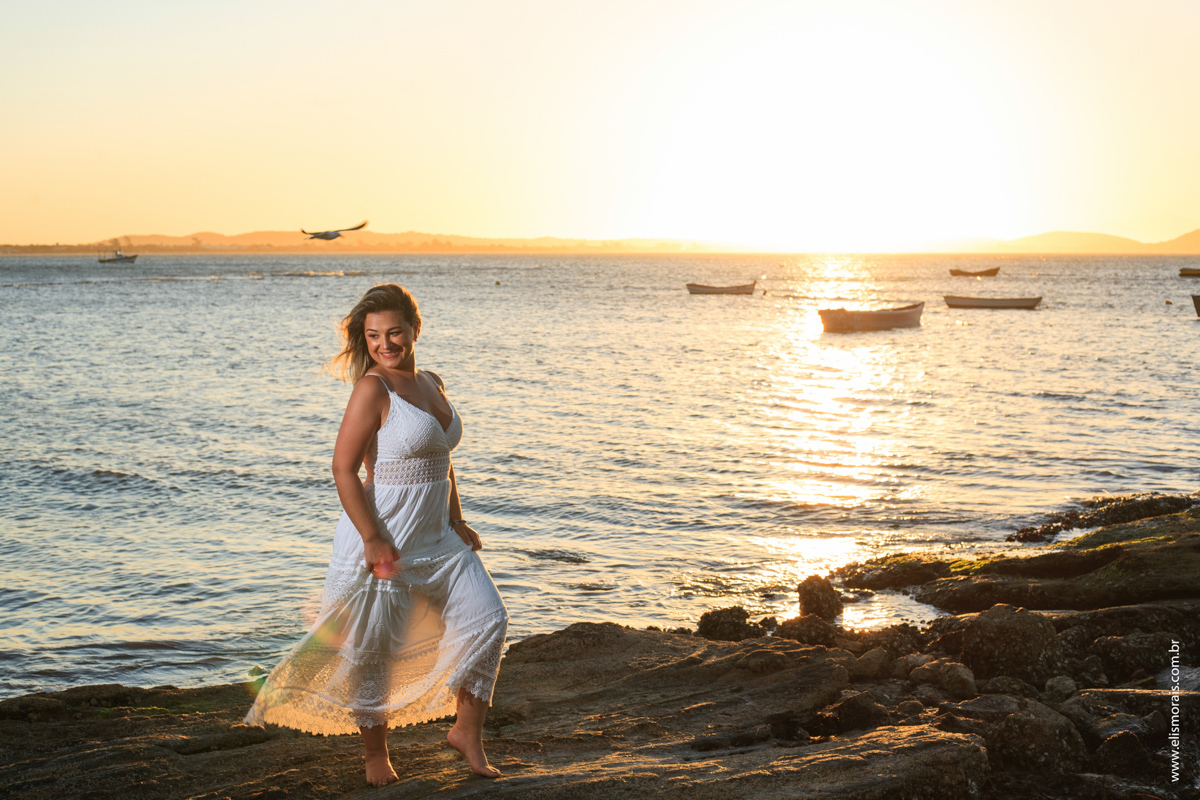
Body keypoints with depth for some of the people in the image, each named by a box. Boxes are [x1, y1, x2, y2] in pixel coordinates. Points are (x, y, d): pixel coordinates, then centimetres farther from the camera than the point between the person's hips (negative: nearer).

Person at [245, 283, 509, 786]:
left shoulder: (431, 384, 10)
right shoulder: (373, 388, -14)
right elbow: (344, 468, -18)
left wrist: (456, 521, 14)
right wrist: (373, 540, -21)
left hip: (435, 538, 7)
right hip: (384, 541, -7)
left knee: (486, 619, 1)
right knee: (372, 651, 5)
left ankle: (467, 730, 14)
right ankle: (376, 755, 22)